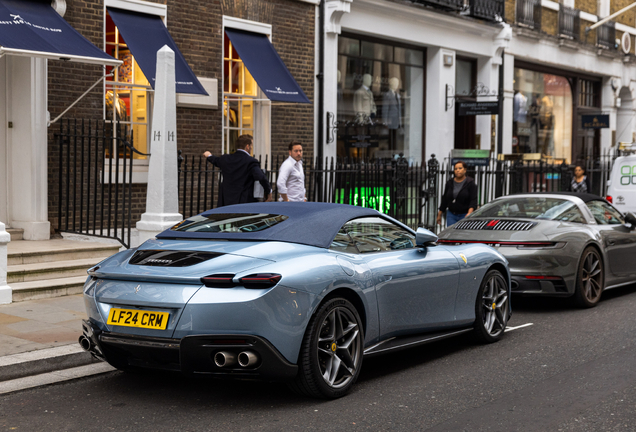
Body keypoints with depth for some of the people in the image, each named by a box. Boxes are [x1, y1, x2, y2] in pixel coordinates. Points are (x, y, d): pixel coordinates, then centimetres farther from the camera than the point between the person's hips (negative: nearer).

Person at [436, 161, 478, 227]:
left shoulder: (470, 183, -3)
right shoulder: (449, 183, 10)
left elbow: (473, 200, -11)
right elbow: (444, 200, 15)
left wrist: (469, 213, -27)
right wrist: (439, 215, 14)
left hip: (464, 216, -3)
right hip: (451, 215, 4)